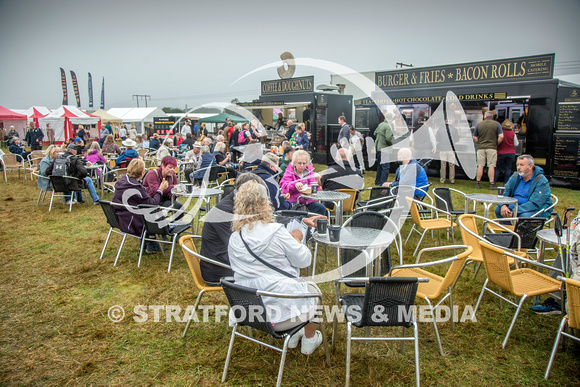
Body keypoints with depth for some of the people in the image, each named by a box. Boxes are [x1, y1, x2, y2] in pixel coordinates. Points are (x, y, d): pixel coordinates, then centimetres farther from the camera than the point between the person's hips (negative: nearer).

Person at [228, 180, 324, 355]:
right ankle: (310, 340, 40)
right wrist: (297, 240, 11)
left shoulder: (234, 239, -1)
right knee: (313, 288, 25)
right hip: (281, 310, -6)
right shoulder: (276, 232, -19)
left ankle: (291, 336, 40)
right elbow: (304, 260, -10)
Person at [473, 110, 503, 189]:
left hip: (481, 147, 2)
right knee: (491, 166, 1)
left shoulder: (479, 124, 4)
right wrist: (496, 144, 6)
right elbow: (501, 136, -8)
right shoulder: (497, 124, 0)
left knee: (480, 166, 6)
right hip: (492, 147, -1)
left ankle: (477, 183, 9)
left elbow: (474, 137, 6)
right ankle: (492, 184, 3)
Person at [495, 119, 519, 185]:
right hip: (511, 153, 1)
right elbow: (516, 144, 4)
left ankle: (493, 182, 2)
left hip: (501, 153, -1)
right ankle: (506, 183, 5)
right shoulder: (513, 133, -4)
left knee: (498, 168, 6)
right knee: (508, 168, 6)